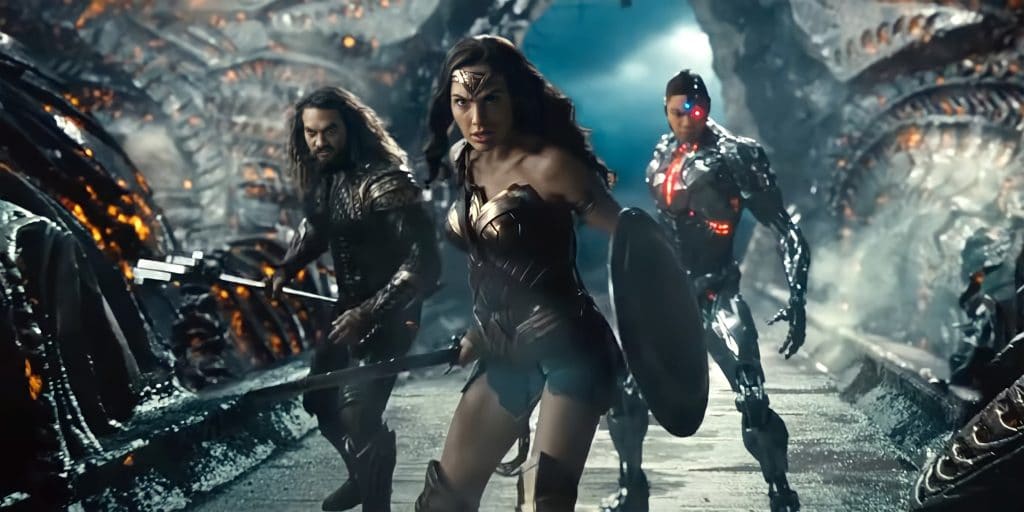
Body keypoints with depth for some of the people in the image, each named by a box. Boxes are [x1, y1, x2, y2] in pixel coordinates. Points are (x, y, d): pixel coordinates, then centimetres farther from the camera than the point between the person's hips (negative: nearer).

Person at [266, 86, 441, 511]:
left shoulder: (384, 182, -26)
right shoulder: (320, 177, 0)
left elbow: (425, 261, -29)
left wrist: (370, 313, -32)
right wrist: (287, 268, 5)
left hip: (387, 314, -9)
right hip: (348, 306, 9)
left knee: (358, 415, -13)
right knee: (320, 399, 20)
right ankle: (362, 477, 44)